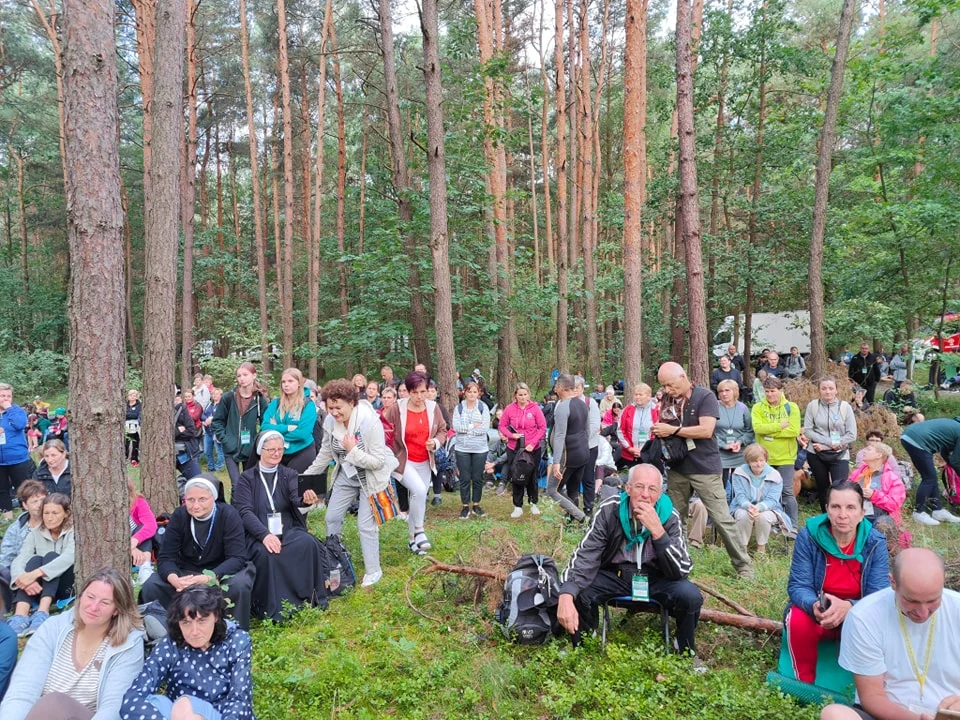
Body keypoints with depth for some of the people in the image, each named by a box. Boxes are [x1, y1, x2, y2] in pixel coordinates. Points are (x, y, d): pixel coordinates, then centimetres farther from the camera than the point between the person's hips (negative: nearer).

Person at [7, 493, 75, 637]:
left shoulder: (74, 531, -7)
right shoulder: (35, 534, 4)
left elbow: (68, 557, -26)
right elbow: (18, 561, -12)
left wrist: (35, 574, -38)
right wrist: (22, 578, -35)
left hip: (67, 586, -3)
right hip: (40, 588, 3)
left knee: (51, 556, -26)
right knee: (35, 559, -24)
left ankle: (42, 614, -44)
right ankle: (20, 616, -45)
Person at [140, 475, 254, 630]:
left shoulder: (229, 515, -16)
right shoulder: (179, 516, -8)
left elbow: (236, 558, -22)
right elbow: (165, 557, -11)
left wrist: (208, 578, -40)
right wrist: (174, 579, -34)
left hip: (222, 572, -3)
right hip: (186, 572, 3)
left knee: (240, 585, -34)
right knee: (151, 586, -20)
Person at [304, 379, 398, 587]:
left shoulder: (369, 422, -30)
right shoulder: (330, 421, -11)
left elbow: (378, 461, -27)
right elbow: (325, 453, 6)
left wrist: (353, 450, -32)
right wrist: (308, 476, 9)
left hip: (370, 477, -6)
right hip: (346, 475, 6)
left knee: (365, 525, -5)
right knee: (332, 518, 11)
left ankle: (373, 571, 14)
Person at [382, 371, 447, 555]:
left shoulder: (433, 408, -4)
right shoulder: (397, 408, -15)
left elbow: (442, 430, 8)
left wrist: (436, 442, -13)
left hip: (425, 462, 5)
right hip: (404, 460, -5)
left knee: (418, 497, 12)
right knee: (419, 490, -25)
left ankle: (413, 539, 29)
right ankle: (419, 530, -3)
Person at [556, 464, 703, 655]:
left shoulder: (670, 516, -17)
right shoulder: (609, 509, -18)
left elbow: (681, 571, -23)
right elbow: (586, 555, -23)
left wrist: (657, 530, -37)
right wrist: (566, 596, -40)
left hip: (655, 579, 1)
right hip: (614, 575, 0)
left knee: (691, 595, -27)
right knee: (578, 593, -28)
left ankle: (686, 650, 5)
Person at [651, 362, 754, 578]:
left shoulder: (705, 397, -12)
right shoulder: (668, 399, 6)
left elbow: (706, 430, -22)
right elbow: (664, 429, 16)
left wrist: (673, 430, -19)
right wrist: (659, 432, -8)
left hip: (705, 469, -6)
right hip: (677, 468, 6)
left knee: (722, 519, -1)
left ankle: (743, 565, 10)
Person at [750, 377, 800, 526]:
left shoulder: (791, 407, -1)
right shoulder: (758, 408, 1)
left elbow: (794, 430, -14)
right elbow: (757, 427, -15)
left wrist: (769, 431, -14)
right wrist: (780, 426, -18)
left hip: (785, 457, -2)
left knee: (787, 491, 1)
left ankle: (792, 525, 12)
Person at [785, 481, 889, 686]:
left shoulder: (875, 543, -12)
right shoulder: (808, 535, -15)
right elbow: (798, 585, -15)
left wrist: (848, 607, -40)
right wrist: (815, 605, -39)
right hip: (817, 612, -1)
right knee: (798, 621, -33)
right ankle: (805, 683, -8)